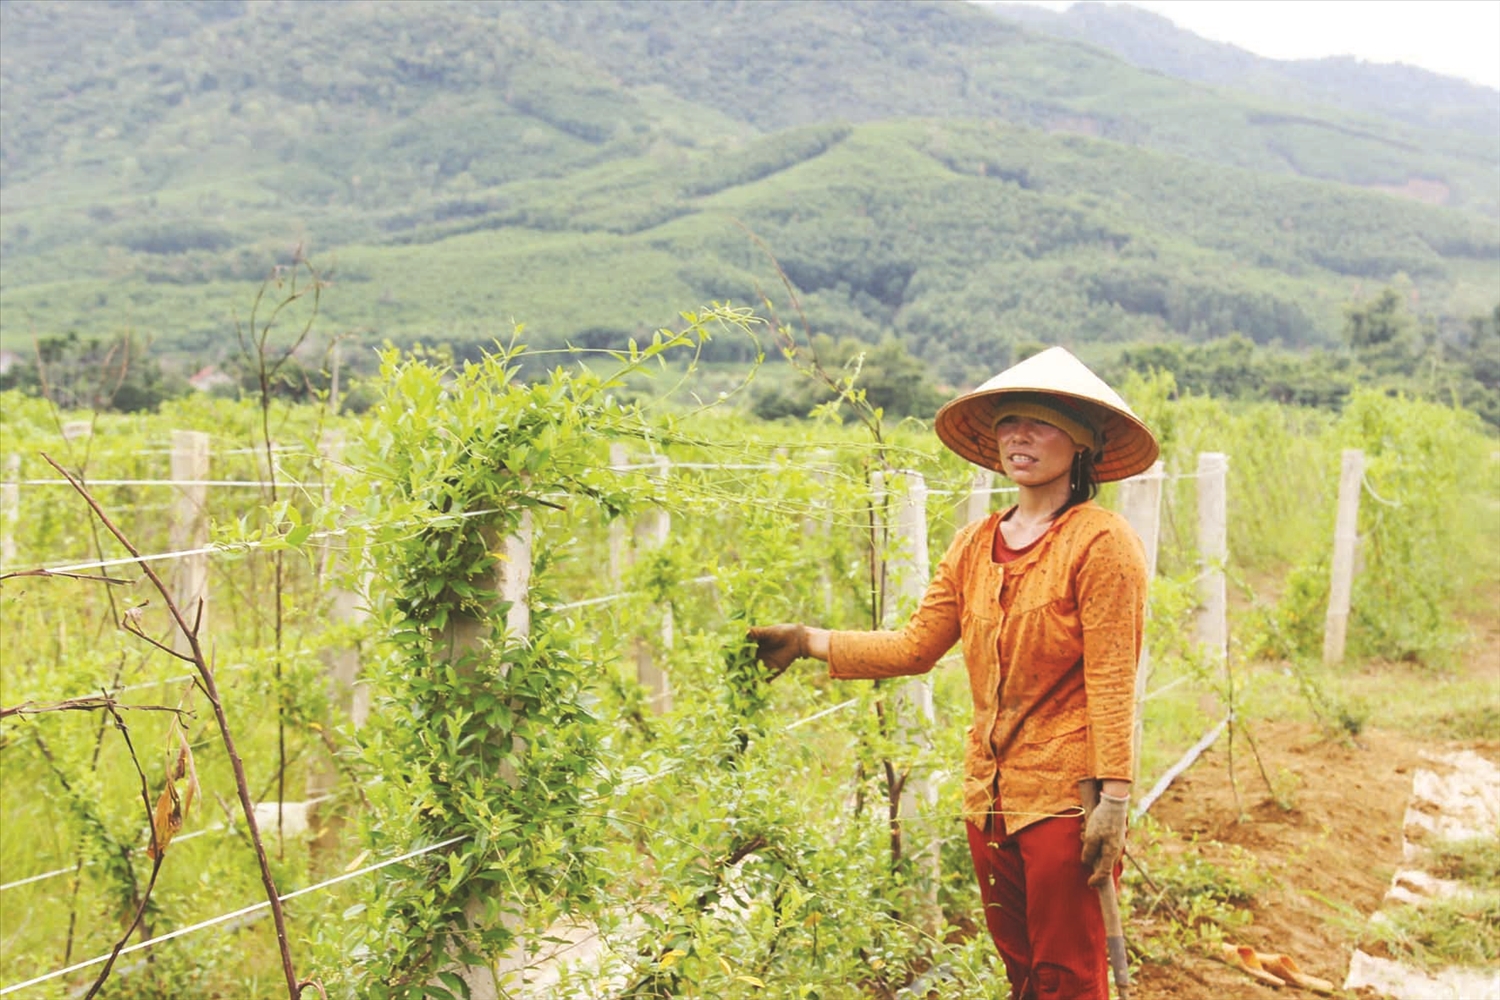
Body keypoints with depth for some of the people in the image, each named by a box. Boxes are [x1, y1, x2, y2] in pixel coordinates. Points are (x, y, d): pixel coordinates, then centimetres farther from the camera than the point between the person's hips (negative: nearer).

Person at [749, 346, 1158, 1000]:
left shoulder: (1101, 542, -10)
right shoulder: (975, 546, 10)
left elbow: (1113, 682, -14)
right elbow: (915, 647, 11)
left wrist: (1114, 798, -17)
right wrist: (809, 642, 9)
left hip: (1065, 798, -6)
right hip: (989, 797, 6)